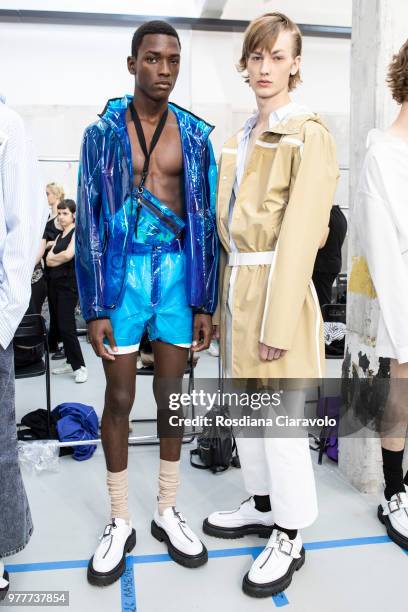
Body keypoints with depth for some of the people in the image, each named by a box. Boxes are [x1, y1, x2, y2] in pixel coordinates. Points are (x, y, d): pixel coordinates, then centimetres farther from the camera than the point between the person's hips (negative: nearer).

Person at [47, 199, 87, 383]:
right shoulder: (59, 235, 19)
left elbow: (68, 255, -18)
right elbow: (49, 259, 9)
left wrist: (53, 258, -1)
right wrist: (60, 259, -9)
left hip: (69, 284, -8)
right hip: (55, 283, 8)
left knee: (66, 326, -11)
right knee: (60, 325, 9)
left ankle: (80, 366, -6)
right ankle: (70, 362, 17)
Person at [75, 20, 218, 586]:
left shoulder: (195, 133, 6)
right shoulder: (102, 132, 2)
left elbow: (207, 220, 5)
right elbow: (89, 221, -1)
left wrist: (206, 302, 1)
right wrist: (93, 309, -7)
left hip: (178, 270, 2)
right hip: (122, 270, -1)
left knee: (171, 395, 10)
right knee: (120, 399, 6)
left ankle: (168, 512, 28)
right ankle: (119, 524, 24)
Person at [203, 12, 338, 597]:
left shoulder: (309, 135, -7)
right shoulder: (239, 138, 16)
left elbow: (300, 235, -15)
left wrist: (277, 324, -18)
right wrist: (225, 303, 12)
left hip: (278, 287, -8)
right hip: (237, 285, 8)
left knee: (282, 421, 1)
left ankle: (289, 537, 22)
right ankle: (262, 506, 38)